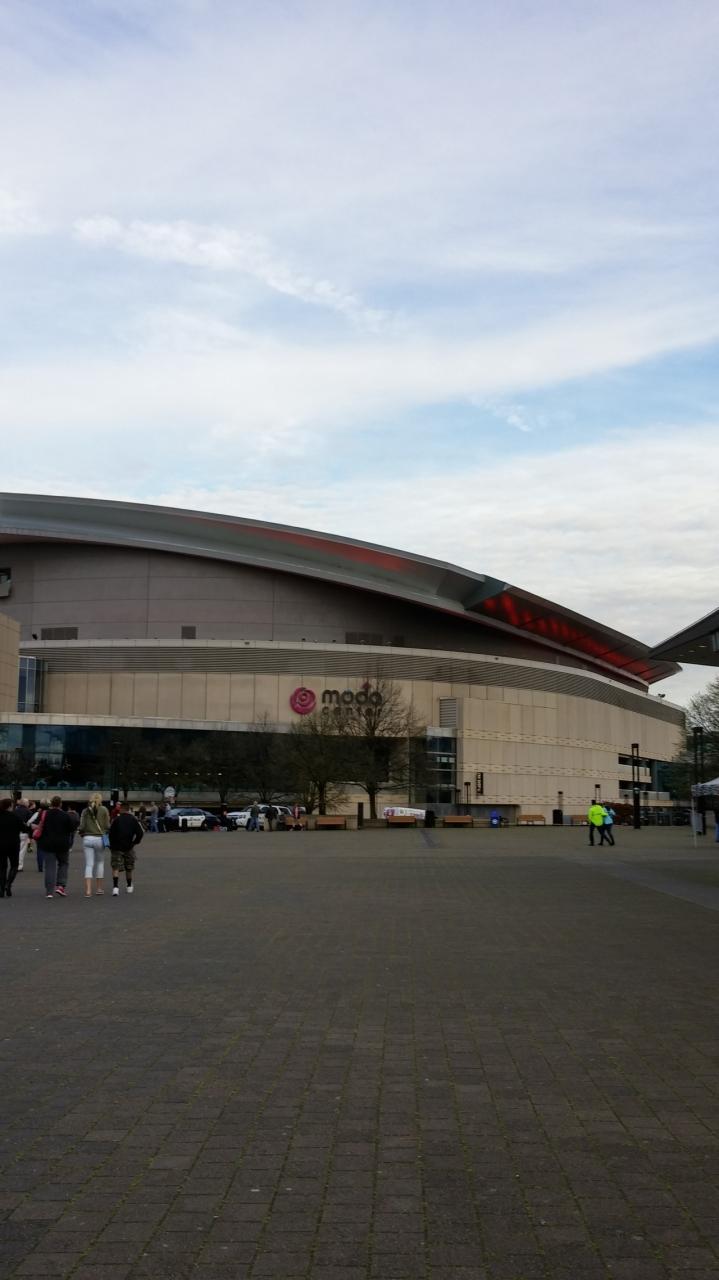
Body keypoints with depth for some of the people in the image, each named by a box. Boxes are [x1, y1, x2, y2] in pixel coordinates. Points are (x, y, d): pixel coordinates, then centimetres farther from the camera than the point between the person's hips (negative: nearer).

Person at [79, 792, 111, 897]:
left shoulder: (85, 811, 2)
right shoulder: (104, 810, -2)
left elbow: (82, 827, -1)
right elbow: (107, 826, -2)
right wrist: (105, 832, 18)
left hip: (87, 839, 1)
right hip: (99, 838, -1)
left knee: (89, 865, 1)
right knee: (100, 862, 15)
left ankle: (88, 890, -10)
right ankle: (99, 888, 19)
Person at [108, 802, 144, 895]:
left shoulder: (116, 820, -6)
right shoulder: (133, 819, -1)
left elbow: (111, 833, -12)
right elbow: (140, 833, -7)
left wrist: (111, 845, -1)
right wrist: (135, 842, 5)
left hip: (117, 848, -2)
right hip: (129, 847, 2)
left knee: (116, 867, -2)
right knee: (129, 867, 18)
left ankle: (115, 887, -20)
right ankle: (129, 886, 30)